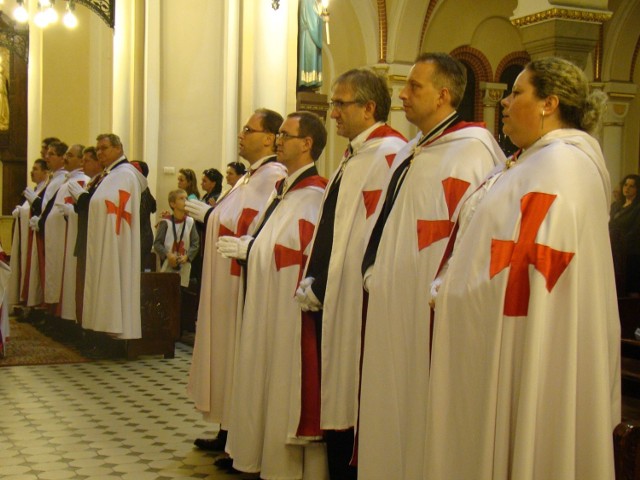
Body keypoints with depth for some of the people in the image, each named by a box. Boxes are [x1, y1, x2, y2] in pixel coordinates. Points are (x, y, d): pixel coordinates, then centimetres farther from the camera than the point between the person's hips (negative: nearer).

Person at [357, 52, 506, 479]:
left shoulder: (472, 150, -12)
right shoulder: (412, 153, 16)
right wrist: (375, 272, 15)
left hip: (431, 308, -9)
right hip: (394, 306, 9)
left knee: (426, 410, 0)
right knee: (391, 404, 14)